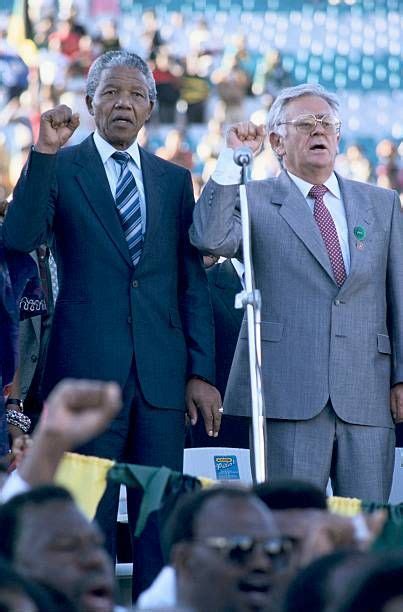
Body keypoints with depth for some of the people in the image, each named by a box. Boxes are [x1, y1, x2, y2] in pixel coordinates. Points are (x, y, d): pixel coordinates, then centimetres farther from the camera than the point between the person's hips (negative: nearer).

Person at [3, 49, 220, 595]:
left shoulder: (174, 180, 14)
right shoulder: (58, 169, 4)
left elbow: (192, 281, 13)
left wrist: (201, 373, 6)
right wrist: (44, 155, -21)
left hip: (161, 372, 3)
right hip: (88, 368, -3)